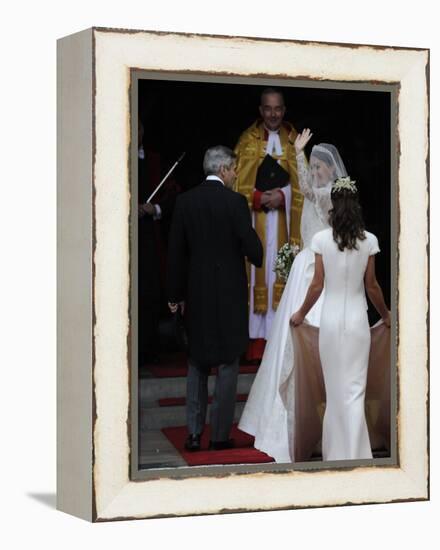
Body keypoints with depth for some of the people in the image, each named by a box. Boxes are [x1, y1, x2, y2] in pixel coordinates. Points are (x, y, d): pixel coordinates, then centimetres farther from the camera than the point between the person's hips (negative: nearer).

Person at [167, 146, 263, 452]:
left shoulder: (185, 201, 1)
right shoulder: (235, 202, -11)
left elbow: (176, 252, 3)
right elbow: (252, 248, -12)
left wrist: (176, 294, 10)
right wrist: (257, 258, 13)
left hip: (196, 293, 4)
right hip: (230, 293, -4)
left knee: (197, 363, 14)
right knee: (227, 363, 5)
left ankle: (194, 433, 11)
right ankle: (220, 435, 7)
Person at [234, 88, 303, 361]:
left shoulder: (293, 141, 8)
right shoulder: (248, 140, 5)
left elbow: (300, 184, 5)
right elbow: (240, 185, 2)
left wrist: (282, 196, -11)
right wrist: (260, 198, -13)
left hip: (283, 217, 1)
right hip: (255, 218, -1)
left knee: (280, 271, -2)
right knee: (257, 270, -3)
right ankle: (257, 337, -2)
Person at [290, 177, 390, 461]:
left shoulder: (322, 239, -6)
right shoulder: (369, 240, -4)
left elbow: (317, 285, -4)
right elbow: (372, 286, 1)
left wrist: (301, 314, 12)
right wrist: (385, 315, 18)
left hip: (331, 318, 0)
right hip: (358, 318, 0)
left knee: (334, 388, 11)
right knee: (355, 389, 2)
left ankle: (335, 452, 19)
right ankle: (354, 454, -2)